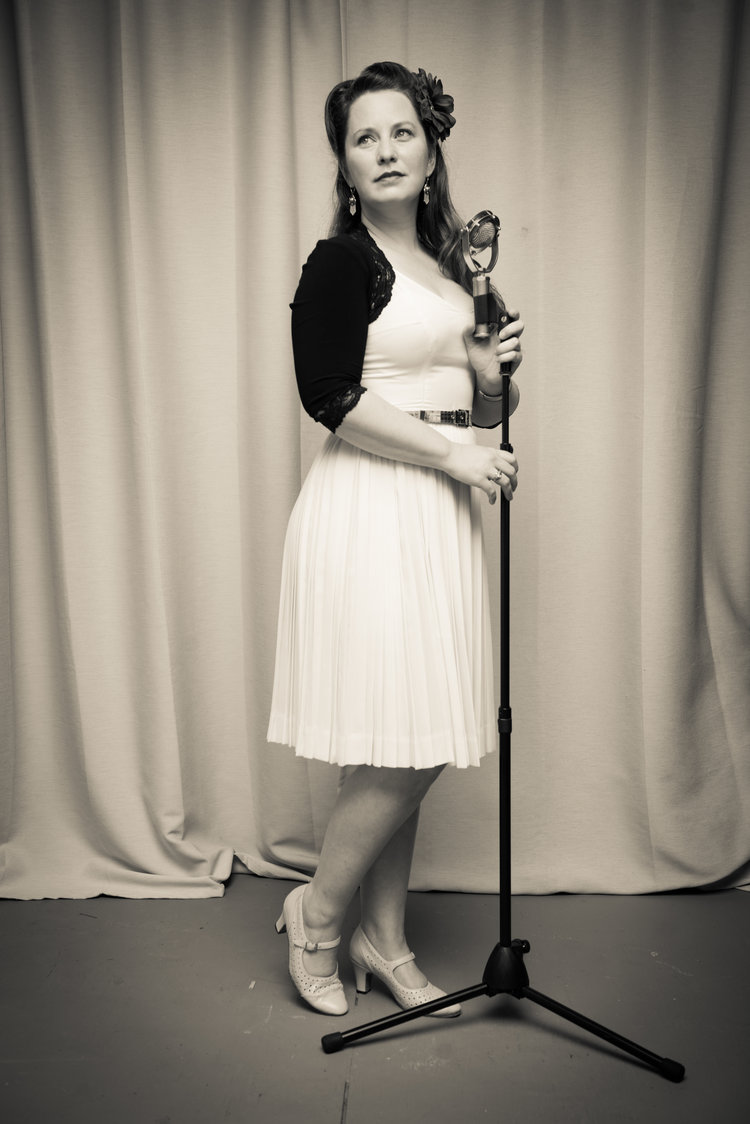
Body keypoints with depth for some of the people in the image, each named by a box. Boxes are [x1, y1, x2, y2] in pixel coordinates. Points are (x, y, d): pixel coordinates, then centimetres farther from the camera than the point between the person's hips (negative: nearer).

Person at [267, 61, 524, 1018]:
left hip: (438, 512, 7)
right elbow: (331, 397, -16)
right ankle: (316, 910, 19)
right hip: (371, 514, -7)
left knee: (410, 752, 10)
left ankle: (384, 941, 25)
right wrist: (452, 452, -16)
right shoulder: (342, 263, -5)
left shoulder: (450, 267, 17)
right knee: (399, 746, -6)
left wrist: (491, 375, 2)